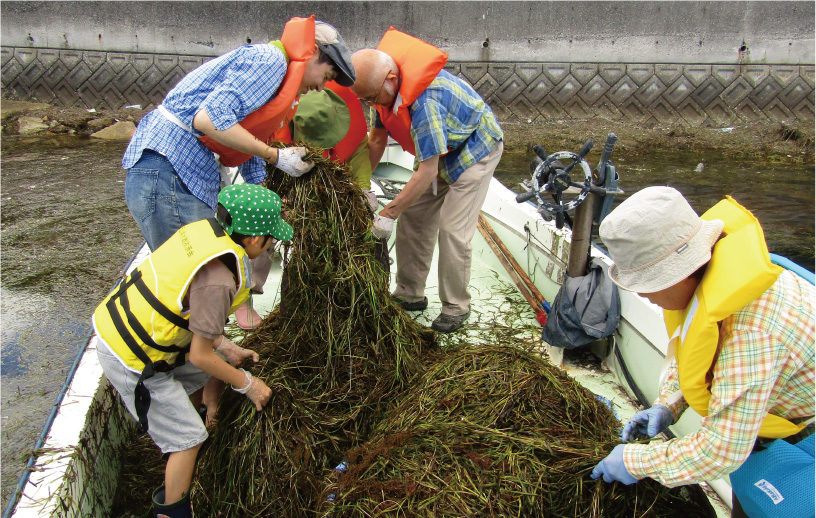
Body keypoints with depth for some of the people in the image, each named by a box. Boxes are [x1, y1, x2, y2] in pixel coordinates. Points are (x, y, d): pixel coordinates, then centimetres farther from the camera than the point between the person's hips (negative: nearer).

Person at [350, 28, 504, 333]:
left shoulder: (425, 100, -40)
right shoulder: (384, 87, -13)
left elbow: (428, 172, -36)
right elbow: (377, 139, 2)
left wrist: (388, 214, -28)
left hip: (475, 150, -8)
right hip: (440, 150, 8)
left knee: (452, 230, -13)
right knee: (413, 217, 5)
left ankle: (456, 307, 4)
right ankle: (410, 295, 18)